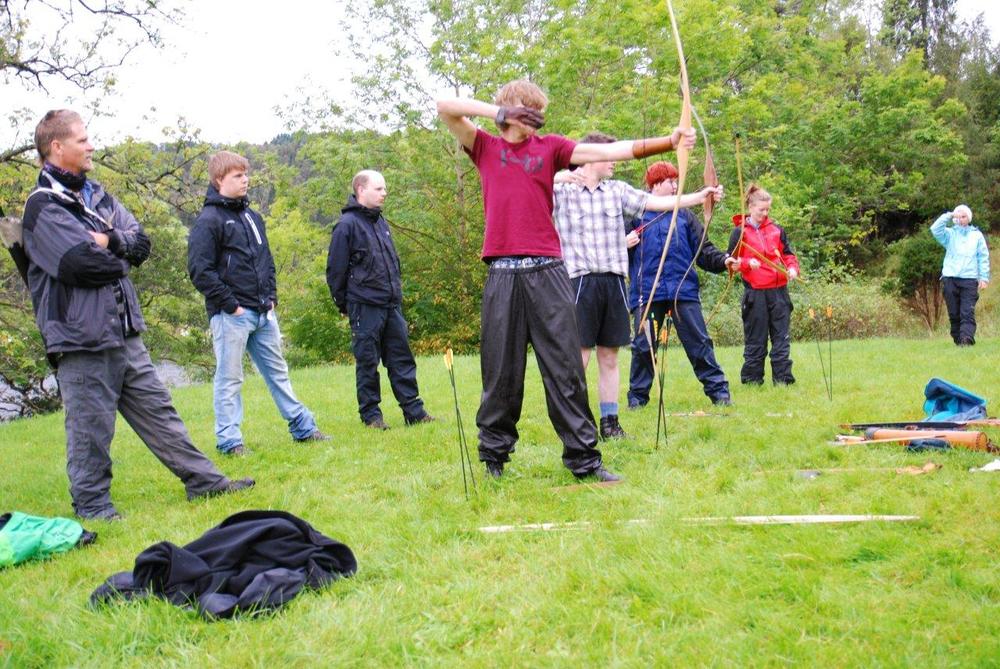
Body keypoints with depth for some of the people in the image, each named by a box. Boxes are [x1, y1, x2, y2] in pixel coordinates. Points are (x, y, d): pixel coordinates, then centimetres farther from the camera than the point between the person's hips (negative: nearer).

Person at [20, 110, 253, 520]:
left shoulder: (97, 196, 16)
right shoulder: (43, 206, -9)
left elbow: (141, 243, 7)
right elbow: (79, 261, -21)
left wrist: (108, 241, -12)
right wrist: (120, 258, -2)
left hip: (124, 332, 8)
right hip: (81, 340, -8)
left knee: (158, 411, 13)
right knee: (90, 426, 1)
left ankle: (203, 480, 19)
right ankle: (91, 504, 15)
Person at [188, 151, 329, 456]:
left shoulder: (252, 217, 16)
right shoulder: (208, 220, -9)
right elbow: (199, 270, -15)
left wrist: (271, 296, 11)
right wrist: (230, 305, -16)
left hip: (263, 313, 7)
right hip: (231, 315, -7)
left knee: (278, 372, 14)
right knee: (229, 379, 0)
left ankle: (303, 427, 21)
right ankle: (229, 440, 8)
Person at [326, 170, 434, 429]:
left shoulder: (381, 223, 16)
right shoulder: (347, 225, -8)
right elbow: (335, 269, -7)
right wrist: (343, 304, -3)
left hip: (391, 305, 7)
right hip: (365, 307, -7)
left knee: (402, 359, 6)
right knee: (367, 362, 1)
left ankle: (414, 411, 10)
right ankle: (370, 414, 10)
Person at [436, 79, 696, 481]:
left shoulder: (550, 147, 11)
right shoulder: (485, 147, 12)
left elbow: (607, 152, 1)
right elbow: (445, 108, 3)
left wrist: (668, 142, -9)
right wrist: (500, 111, -3)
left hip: (547, 271, 1)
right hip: (503, 275, 0)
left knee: (565, 367, 0)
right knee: (501, 372, 5)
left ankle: (583, 457, 4)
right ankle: (494, 456, 17)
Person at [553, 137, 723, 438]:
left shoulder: (618, 190, 13)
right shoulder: (562, 191, 1)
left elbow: (655, 202, 8)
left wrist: (699, 197, -1)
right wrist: (562, 177, -25)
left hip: (614, 282, 5)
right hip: (580, 281, -4)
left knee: (609, 357, 9)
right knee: (578, 357, -4)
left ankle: (609, 422, 17)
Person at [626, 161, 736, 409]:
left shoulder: (683, 214, 12)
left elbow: (703, 250, 9)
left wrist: (723, 261, -8)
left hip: (684, 289, 2)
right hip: (647, 292, -1)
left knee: (699, 341, 1)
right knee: (643, 345, 3)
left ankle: (718, 390, 7)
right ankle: (638, 395, 14)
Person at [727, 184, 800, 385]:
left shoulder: (776, 229, 11)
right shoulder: (740, 232, 1)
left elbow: (787, 253, 16)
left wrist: (792, 268, -3)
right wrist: (747, 263, -17)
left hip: (778, 291, 3)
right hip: (755, 293, -3)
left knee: (782, 337, 3)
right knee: (755, 340, 3)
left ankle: (783, 378, 7)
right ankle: (751, 380, 11)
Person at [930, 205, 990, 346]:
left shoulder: (977, 235, 13)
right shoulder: (950, 234, 13)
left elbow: (983, 257, 9)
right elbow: (935, 229, -7)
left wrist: (984, 277, 0)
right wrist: (949, 216, -8)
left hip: (969, 279, -1)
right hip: (950, 278, 1)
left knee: (967, 313, -13)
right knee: (954, 314, 3)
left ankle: (967, 338, -23)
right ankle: (958, 340, 10)